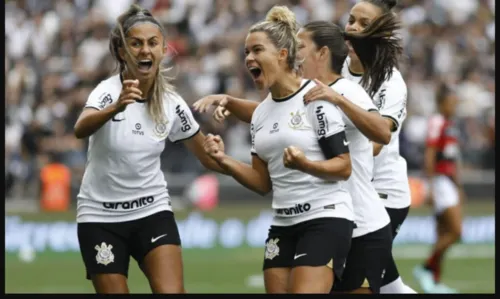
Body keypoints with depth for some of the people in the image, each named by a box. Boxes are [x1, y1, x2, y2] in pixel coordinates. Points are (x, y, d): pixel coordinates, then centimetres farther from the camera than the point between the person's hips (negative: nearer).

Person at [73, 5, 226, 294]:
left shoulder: (172, 104, -4)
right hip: (101, 217, -2)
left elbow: (208, 156, 9)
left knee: (172, 291, -16)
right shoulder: (108, 91, -17)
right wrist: (116, 107, -59)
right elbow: (81, 130, -39)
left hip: (153, 212, 2)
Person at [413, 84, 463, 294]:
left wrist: (458, 186, 23)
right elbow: (429, 157, -16)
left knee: (444, 235, 8)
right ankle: (426, 269, -4)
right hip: (440, 180, -9)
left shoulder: (451, 125, 16)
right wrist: (431, 187, -20)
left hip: (451, 181, 9)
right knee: (455, 232, -14)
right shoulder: (437, 123, -11)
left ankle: (435, 281, 10)